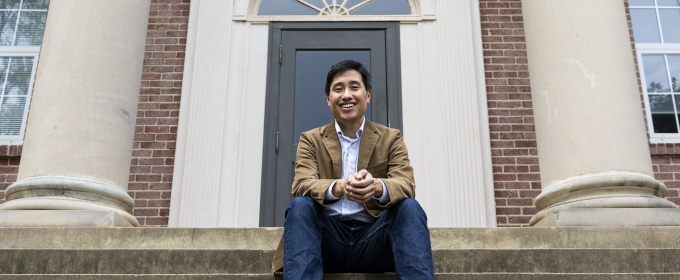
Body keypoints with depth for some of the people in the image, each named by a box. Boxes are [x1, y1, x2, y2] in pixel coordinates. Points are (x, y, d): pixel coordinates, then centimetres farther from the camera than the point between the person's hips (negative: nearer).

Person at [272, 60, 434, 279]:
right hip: (328, 240, 0)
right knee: (300, 205, -27)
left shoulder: (391, 139, 9)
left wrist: (377, 187, -32)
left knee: (409, 208, -26)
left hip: (374, 239, 0)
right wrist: (339, 187, -31)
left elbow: (406, 186, -6)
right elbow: (301, 185, -8)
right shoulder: (311, 140, 9)